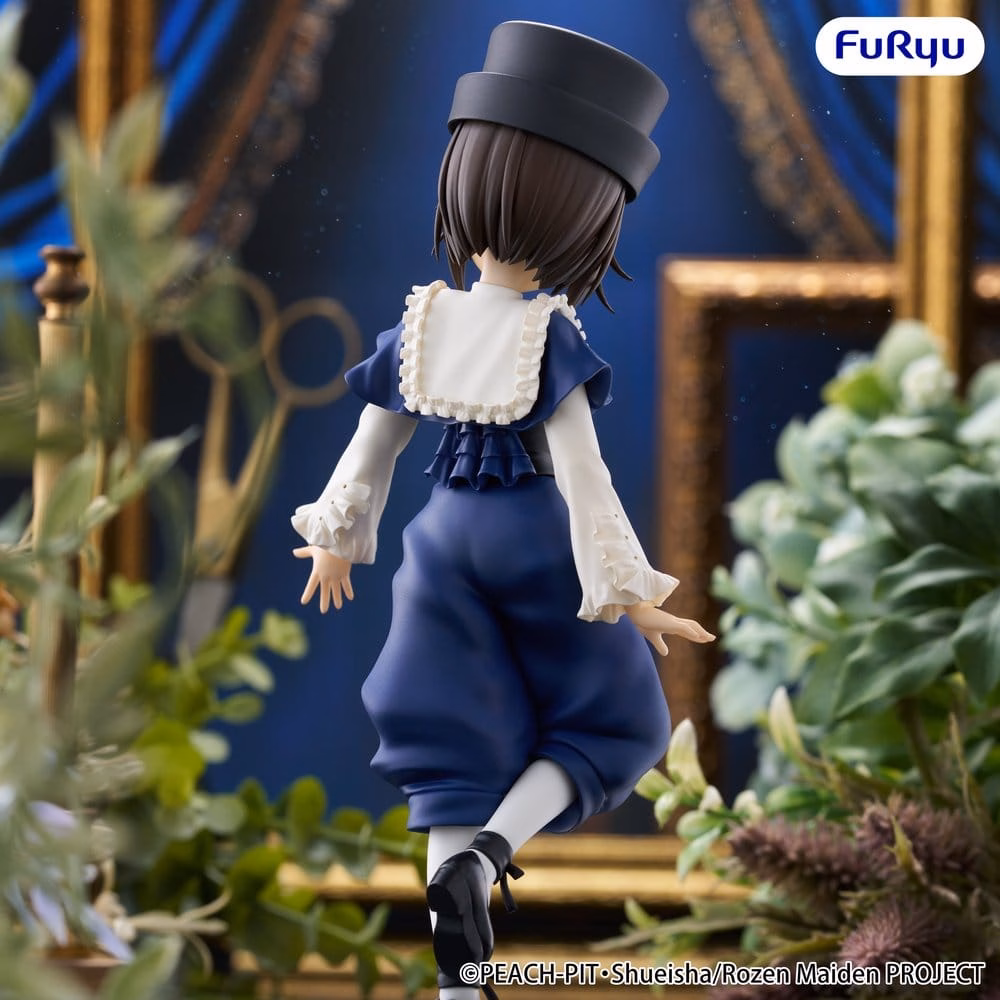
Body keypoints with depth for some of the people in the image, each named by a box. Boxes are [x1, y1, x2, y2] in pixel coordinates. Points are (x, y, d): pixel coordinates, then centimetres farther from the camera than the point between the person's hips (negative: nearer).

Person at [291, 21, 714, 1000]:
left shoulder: (420, 325, -2)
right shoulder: (551, 340, -15)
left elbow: (369, 448, 6)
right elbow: (580, 472, -19)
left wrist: (337, 542, 23)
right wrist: (629, 595, -15)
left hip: (447, 539, 4)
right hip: (539, 544, -4)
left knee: (454, 742, 5)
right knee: (609, 721, 13)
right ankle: (492, 847, -14)